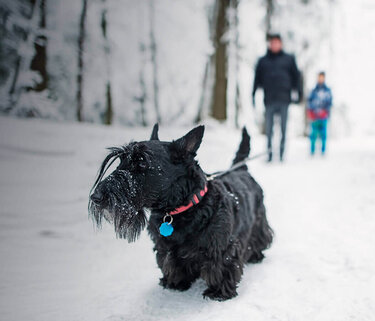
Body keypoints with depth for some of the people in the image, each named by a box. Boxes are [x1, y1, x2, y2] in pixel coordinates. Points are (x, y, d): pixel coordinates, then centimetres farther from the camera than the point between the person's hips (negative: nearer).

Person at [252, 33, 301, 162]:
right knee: (268, 128, -1)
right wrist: (254, 94, 6)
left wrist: (298, 93, 5)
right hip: (269, 99, 1)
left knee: (283, 127, -2)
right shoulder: (263, 61, 14)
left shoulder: (289, 59, 12)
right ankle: (269, 152, 4)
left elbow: (296, 76, 12)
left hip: (284, 98, -1)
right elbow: (257, 79, 14)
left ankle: (282, 152, 3)